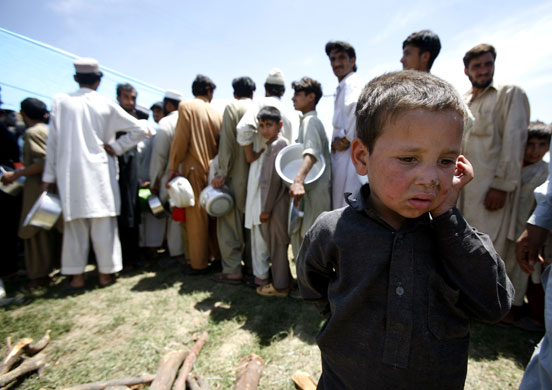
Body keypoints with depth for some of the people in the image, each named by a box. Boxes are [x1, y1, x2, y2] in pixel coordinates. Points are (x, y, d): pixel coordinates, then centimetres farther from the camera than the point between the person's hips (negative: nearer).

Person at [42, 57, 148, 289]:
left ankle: (76, 275, 17)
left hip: (70, 173, 1)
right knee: (103, 224, 4)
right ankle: (105, 273, 13)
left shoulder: (60, 101, 3)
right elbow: (139, 129, 1)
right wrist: (115, 147, 3)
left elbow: (53, 141, 3)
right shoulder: (106, 105, 1)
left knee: (74, 224, 9)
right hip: (100, 172, -1)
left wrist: (49, 175, 8)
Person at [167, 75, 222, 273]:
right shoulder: (216, 113, 10)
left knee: (196, 216, 0)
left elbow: (180, 138, -10)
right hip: (213, 170, 5)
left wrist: (173, 167, -5)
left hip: (194, 169, -4)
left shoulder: (186, 106, -2)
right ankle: (219, 255, 24)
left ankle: (198, 263, 6)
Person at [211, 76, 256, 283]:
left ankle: (232, 270, 6)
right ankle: (254, 265, 23)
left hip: (236, 175, -5)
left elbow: (227, 143, -12)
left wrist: (221, 173, -11)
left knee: (230, 224, 3)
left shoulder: (232, 107, -2)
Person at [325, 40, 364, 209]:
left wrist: (346, 139, -20)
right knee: (338, 207, 15)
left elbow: (358, 105, -30)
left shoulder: (352, 83, -7)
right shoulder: (342, 88, 23)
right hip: (340, 156, 10)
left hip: (349, 155, -10)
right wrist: (337, 141, 10)